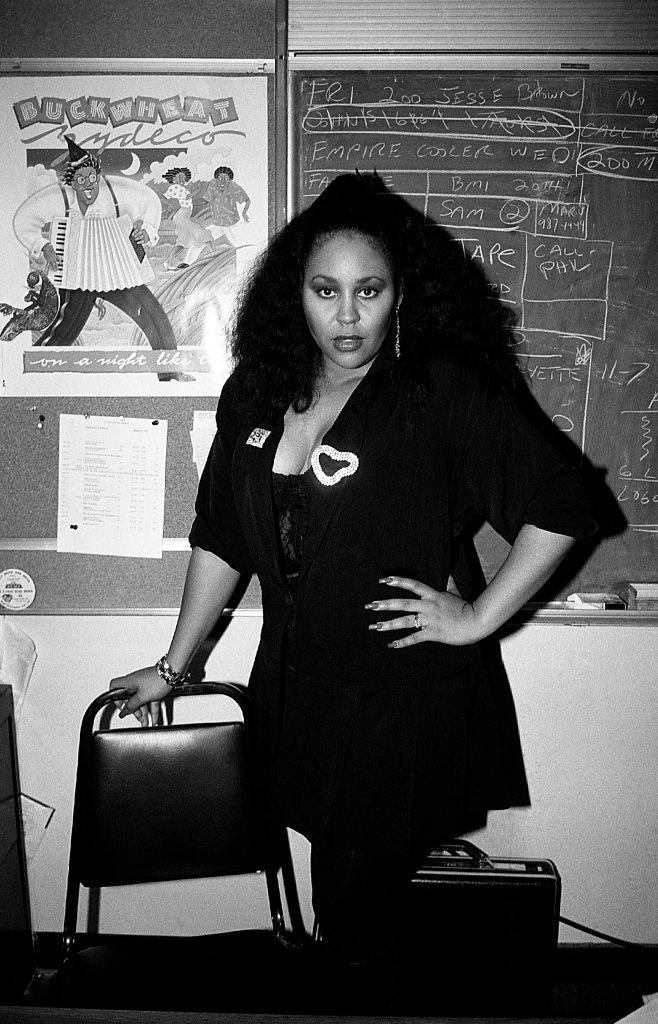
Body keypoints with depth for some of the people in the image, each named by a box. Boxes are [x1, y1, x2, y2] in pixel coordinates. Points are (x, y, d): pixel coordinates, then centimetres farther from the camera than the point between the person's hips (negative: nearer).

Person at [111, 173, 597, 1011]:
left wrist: (478, 617, -10)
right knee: (340, 885, 15)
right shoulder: (258, 392, 3)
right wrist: (174, 666, 13)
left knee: (356, 917, 4)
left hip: (407, 698, -4)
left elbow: (559, 508, -9)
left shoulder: (447, 391, -12)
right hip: (297, 683, 4)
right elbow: (221, 536, 10)